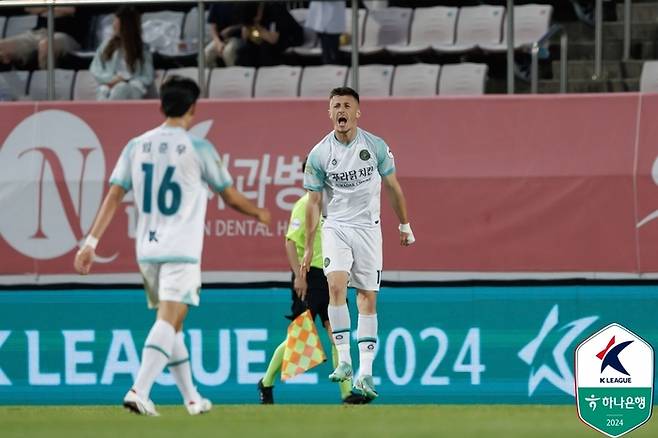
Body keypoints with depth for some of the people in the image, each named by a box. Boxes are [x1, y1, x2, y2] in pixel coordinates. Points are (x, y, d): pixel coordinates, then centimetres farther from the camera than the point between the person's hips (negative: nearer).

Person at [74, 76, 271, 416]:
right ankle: (139, 391, -29)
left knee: (170, 323, 16)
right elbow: (231, 197, 4)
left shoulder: (136, 146, 6)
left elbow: (113, 196, 2)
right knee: (169, 321, -12)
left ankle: (192, 398, 23)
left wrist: (92, 241, 3)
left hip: (147, 249, 5)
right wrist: (258, 213, 23)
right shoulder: (198, 149, -4)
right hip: (181, 250, -5)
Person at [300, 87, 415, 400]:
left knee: (368, 298, 0)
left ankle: (365, 372, 1)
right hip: (335, 227, -1)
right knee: (336, 285, -22)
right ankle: (344, 360, -19)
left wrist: (405, 225, 15)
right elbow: (313, 202, 3)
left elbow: (393, 187, 10)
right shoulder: (319, 155, -3)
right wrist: (308, 248, 2)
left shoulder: (376, 147, -2)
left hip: (368, 228, 1)